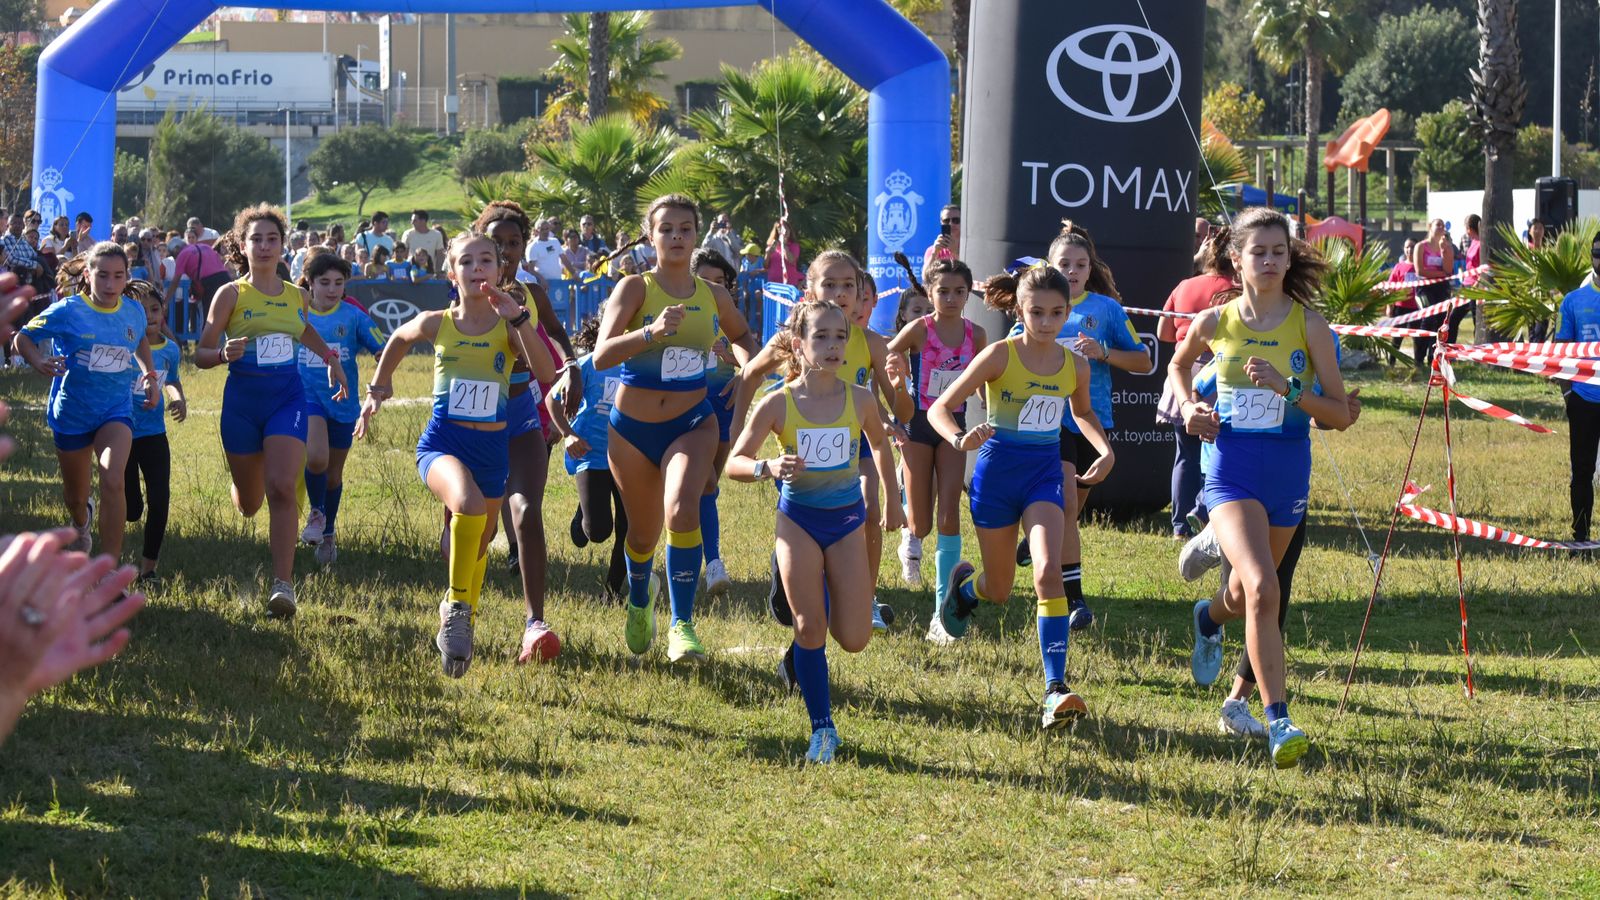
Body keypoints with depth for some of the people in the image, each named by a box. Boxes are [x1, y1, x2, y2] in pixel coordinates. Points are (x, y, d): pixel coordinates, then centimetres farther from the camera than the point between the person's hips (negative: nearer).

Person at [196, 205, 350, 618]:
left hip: (288, 398, 1)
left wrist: (330, 358, 22)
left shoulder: (297, 297, 6)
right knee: (248, 503, 13)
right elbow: (201, 354, -6)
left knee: (281, 488, -20)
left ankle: (283, 584, -20)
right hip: (243, 401, -1)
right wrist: (224, 354, -26)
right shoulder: (231, 295, -5)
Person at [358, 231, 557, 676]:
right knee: (469, 506, -34)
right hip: (443, 443, -3)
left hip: (492, 447, 3)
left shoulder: (508, 326, -3)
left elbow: (546, 373, -19)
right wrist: (378, 389, 23)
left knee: (480, 541, 18)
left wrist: (518, 319, -23)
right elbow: (398, 339, 21)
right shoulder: (436, 324, -1)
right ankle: (457, 606, -15)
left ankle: (461, 620, 45)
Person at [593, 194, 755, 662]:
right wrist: (652, 332, -38)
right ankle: (640, 599, 50)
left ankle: (682, 626, -22)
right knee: (644, 531, 15)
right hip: (632, 429, 0)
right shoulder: (635, 288, -10)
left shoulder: (714, 296, 0)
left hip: (692, 423, 0)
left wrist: (748, 368, 0)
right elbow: (602, 355, -23)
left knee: (681, 511, -27)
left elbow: (742, 337, 22)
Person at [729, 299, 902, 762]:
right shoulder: (779, 404, -11)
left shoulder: (860, 400, -6)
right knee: (809, 627, -6)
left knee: (854, 638, -3)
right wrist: (769, 467, -31)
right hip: (799, 519, -2)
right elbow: (735, 463, -11)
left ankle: (802, 652, 32)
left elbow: (880, 444, 14)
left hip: (847, 520, 2)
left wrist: (891, 500, 21)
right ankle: (822, 727, 6)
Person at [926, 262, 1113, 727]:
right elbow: (940, 408, -12)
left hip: (1044, 474, 2)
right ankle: (963, 584, 52)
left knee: (1048, 572, -22)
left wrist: (1105, 450, 3)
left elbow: (1083, 413, 22)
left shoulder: (1075, 366, -1)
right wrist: (960, 439, -34)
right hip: (998, 470, -1)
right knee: (999, 590, 12)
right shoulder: (1000, 356, -13)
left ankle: (1056, 688, -25)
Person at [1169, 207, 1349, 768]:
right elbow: (1179, 364, 22)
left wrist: (1287, 387, -21)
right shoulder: (1214, 323, -2)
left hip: (1287, 472, 2)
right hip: (1232, 471, -2)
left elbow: (1340, 414, -6)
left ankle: (1209, 619, 60)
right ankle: (1278, 721, -24)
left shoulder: (1308, 325, -5)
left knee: (1247, 595, 21)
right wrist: (1188, 406, 3)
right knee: (1263, 589, -25)